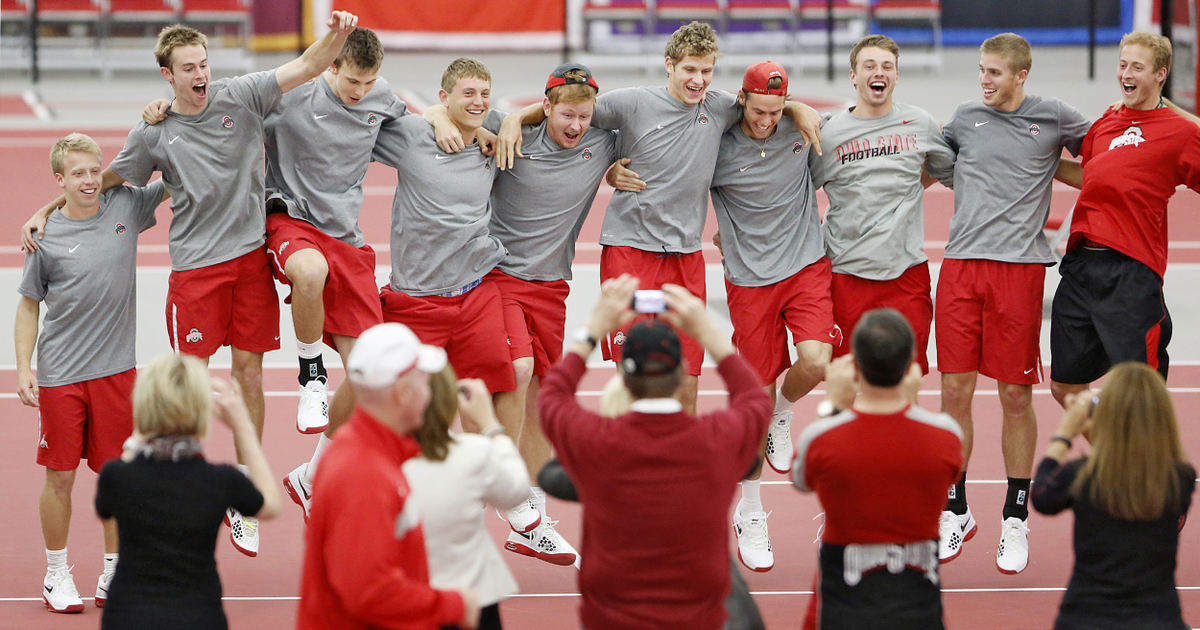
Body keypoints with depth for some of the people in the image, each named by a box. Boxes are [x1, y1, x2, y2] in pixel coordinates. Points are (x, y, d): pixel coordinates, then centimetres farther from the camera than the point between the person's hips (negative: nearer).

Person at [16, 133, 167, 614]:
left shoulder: (126, 207, 2)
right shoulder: (45, 237, -3)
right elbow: (28, 306, 4)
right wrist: (23, 368, -4)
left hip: (115, 370, 2)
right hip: (59, 374, -2)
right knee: (59, 477, 2)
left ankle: (114, 574, 19)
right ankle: (56, 576, 16)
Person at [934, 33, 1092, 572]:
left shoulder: (1055, 117, 5)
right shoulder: (965, 117, 12)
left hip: (1020, 266, -2)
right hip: (961, 264, 2)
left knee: (1015, 396, 1)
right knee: (954, 391, 1)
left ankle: (1016, 519, 12)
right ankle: (955, 512, 15)